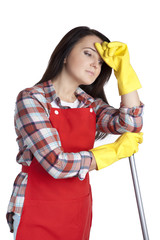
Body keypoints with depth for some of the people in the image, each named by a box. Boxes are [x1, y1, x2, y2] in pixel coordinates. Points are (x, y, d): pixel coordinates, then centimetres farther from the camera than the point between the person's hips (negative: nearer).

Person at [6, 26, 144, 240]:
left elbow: (131, 124, -15)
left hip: (80, 210, 6)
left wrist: (123, 69, -13)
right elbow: (57, 164, -25)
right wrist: (117, 150, -15)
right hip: (38, 214, -5)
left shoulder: (91, 104, 3)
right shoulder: (31, 98, -15)